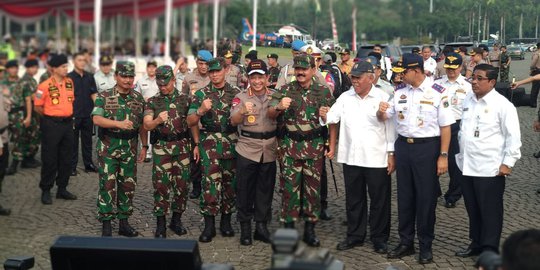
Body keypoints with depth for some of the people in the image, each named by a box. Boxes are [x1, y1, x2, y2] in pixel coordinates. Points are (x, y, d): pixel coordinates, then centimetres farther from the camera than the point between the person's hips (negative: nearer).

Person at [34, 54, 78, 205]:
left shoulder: (69, 82, 5)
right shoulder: (45, 86, -13)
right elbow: (37, 107, -5)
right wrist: (51, 116, 4)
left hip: (68, 123, 6)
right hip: (51, 125, -6)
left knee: (66, 158, 11)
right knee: (49, 159, 0)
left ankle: (62, 189, 23)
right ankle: (46, 191, 10)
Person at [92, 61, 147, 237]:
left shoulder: (138, 98, 8)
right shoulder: (104, 97, -4)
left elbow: (142, 125, 14)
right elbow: (96, 119, -18)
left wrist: (144, 146, 11)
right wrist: (119, 123, -30)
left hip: (130, 147, 4)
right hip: (108, 147, -4)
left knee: (128, 185, 8)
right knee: (108, 185, -4)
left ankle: (124, 222, 19)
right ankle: (106, 225, 3)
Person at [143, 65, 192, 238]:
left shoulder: (185, 99, 6)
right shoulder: (152, 102, 4)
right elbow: (146, 125, -7)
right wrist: (157, 120, -26)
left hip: (182, 146, 1)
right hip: (161, 147, -1)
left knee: (182, 184, 5)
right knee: (161, 185, -2)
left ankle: (176, 220, 19)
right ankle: (160, 224, 6)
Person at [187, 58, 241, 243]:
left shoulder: (236, 93, 9)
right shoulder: (201, 94, 5)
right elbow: (190, 122, -1)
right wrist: (200, 111, -19)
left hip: (232, 143, 2)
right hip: (210, 143, -2)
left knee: (230, 182, 7)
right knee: (210, 182, -9)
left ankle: (226, 221, 19)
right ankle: (209, 225, -5)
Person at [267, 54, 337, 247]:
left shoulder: (323, 91, 4)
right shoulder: (285, 90, 4)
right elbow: (270, 114, 1)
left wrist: (332, 145, -1)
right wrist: (279, 107, -21)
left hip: (315, 146, 0)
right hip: (291, 146, 0)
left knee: (313, 188, 6)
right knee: (290, 187, 0)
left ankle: (310, 229, 16)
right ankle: (288, 228, 8)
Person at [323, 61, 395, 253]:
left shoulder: (383, 98, -4)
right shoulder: (346, 97, 7)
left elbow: (391, 128, -4)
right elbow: (331, 117, 2)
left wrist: (392, 154, -7)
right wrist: (323, 116, -20)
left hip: (377, 160, -4)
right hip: (351, 158, 4)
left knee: (379, 201, 5)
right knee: (354, 200, 13)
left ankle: (379, 238, 17)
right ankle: (355, 235, 25)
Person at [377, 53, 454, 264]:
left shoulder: (437, 92, -10)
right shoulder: (400, 92, 5)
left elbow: (445, 126, -9)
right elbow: (383, 117, 14)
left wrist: (443, 156, -13)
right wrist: (381, 111, -10)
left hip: (427, 147, -5)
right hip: (403, 146, 5)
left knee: (426, 198, 4)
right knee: (405, 196, 13)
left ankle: (425, 246, 19)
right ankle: (405, 242, 27)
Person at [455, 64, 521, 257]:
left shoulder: (502, 105, -11)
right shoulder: (468, 101, 10)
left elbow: (513, 136, -10)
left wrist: (507, 163, -12)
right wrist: (461, 155, 18)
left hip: (490, 169, -6)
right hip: (467, 167, 7)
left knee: (490, 212, 2)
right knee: (473, 209, 16)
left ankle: (489, 251, 11)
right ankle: (476, 243, 30)